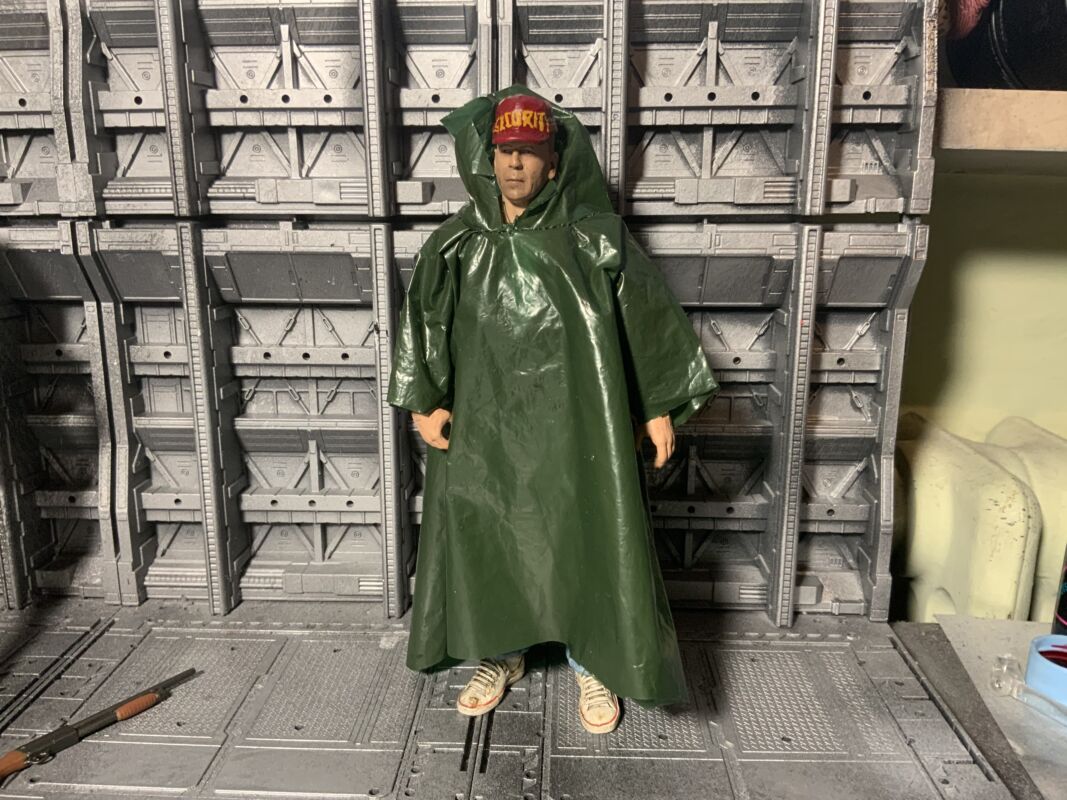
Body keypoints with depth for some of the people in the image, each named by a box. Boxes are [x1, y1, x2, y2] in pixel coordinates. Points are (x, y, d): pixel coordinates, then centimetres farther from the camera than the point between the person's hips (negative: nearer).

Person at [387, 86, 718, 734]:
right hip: (483, 426, 3)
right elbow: (421, 322, 10)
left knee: (589, 540, 5)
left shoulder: (594, 239, -6)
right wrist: (424, 402, 3)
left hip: (574, 424, -2)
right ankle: (500, 657, 35)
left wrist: (660, 407, -3)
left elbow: (651, 316, -2)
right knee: (483, 540, 12)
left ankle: (595, 667, 28)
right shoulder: (456, 247, 2)